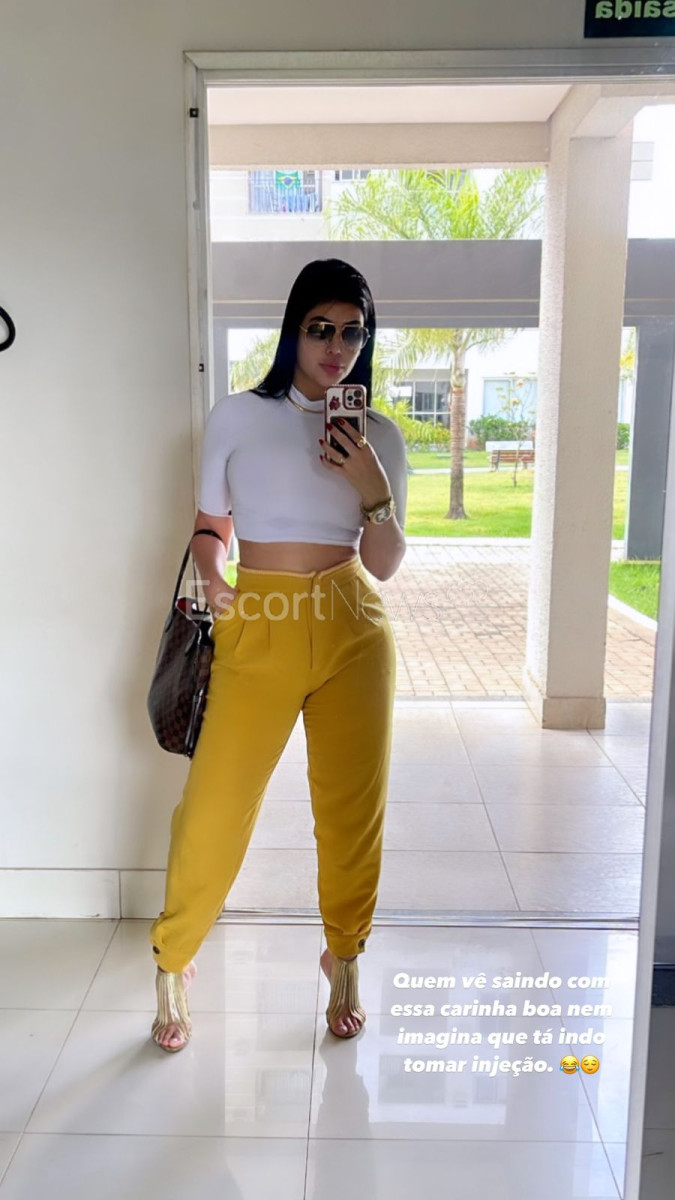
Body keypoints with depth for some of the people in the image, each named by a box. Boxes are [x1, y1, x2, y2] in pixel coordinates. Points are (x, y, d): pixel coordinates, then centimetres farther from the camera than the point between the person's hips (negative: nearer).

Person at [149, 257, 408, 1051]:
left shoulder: (379, 436, 7)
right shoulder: (236, 417, 3)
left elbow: (385, 564, 6)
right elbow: (209, 528, 9)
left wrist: (373, 489, -11)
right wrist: (211, 584, -11)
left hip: (353, 630, 2)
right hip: (258, 629, -2)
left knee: (353, 806, 8)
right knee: (215, 807, -2)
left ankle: (344, 961, 34)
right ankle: (172, 963, 25)